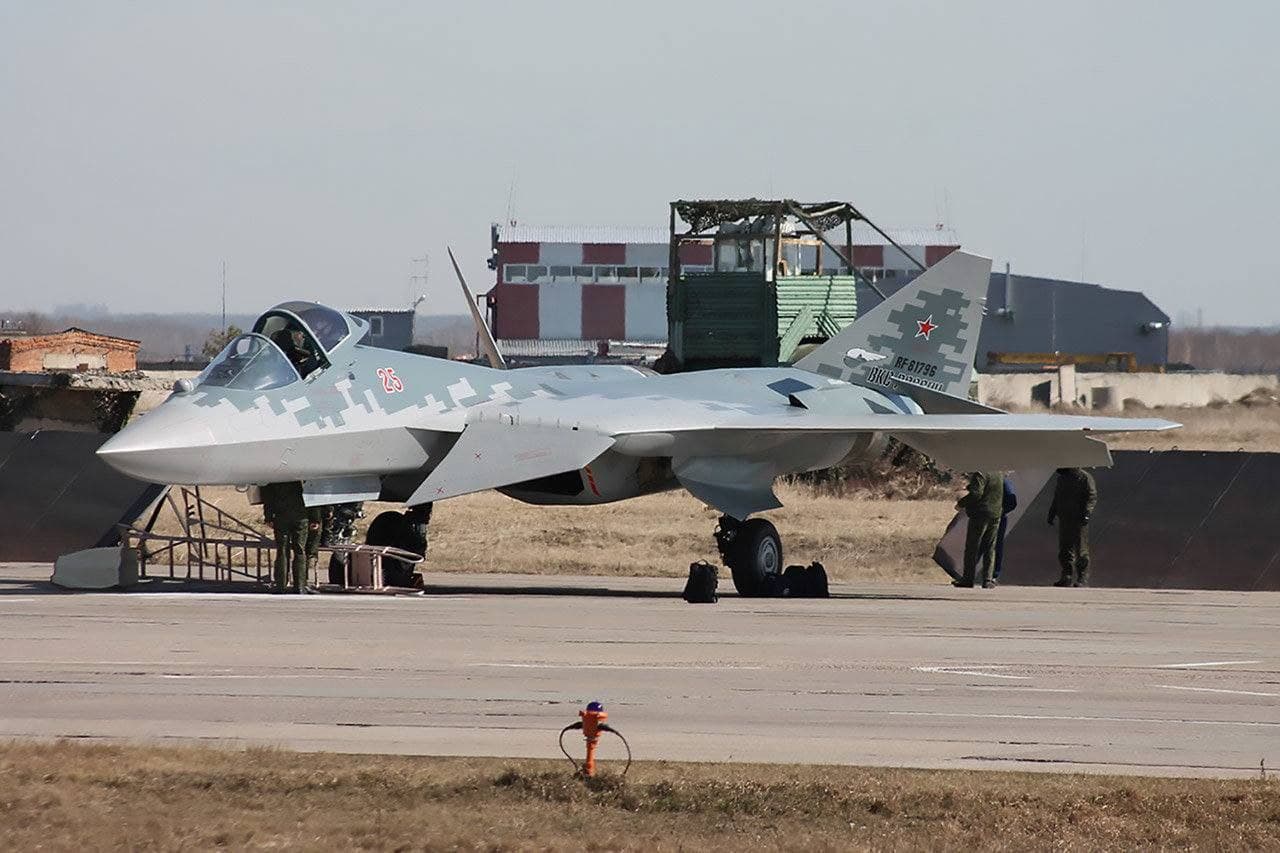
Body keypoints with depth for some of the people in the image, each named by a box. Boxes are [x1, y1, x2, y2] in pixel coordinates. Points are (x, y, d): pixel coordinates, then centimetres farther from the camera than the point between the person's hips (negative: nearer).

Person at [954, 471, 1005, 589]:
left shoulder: (979, 474, -12)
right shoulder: (999, 476, 13)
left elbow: (976, 494, -21)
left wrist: (961, 503, -10)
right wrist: (969, 487, 32)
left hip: (980, 514, -7)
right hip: (995, 516, 7)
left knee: (972, 548, 0)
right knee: (990, 549, 8)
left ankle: (968, 578, 0)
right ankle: (988, 580, 3)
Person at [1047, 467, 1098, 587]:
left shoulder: (1085, 477, -5)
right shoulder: (1061, 478, 17)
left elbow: (1092, 497, -11)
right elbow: (1056, 499, 26)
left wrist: (1086, 514, -23)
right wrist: (1051, 514, 20)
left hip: (1079, 520, -7)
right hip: (1064, 520, 7)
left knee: (1081, 550, -6)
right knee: (1065, 550, 5)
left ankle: (1083, 579, -3)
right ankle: (1067, 577, 9)